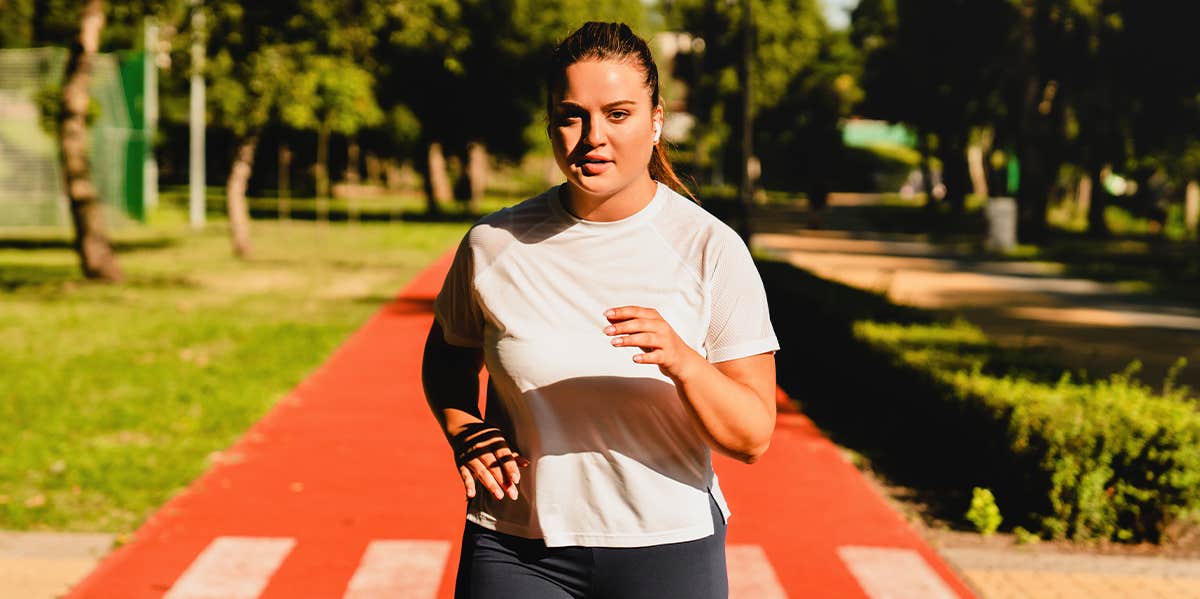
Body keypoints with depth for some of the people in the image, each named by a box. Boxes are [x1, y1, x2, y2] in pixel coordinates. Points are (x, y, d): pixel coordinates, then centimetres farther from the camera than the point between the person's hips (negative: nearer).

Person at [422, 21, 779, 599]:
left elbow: (752, 437, -10)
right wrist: (465, 434, -3)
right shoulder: (494, 244, -3)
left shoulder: (712, 249, -8)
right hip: (515, 552, 1)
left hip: (668, 551, -1)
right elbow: (447, 356, 16)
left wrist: (682, 360, -27)